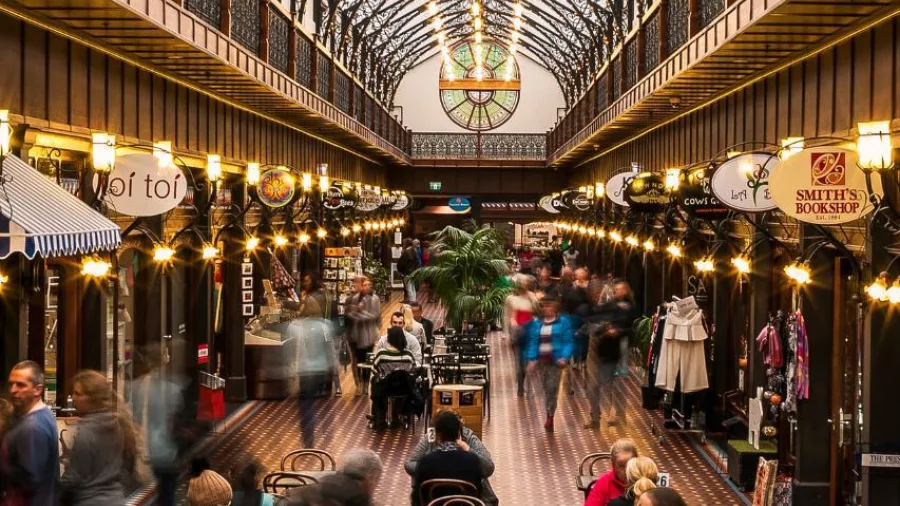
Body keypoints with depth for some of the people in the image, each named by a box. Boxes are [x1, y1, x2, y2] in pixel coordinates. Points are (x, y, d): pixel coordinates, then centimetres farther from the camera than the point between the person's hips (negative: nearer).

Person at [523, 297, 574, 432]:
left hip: (555, 359, -4)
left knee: (552, 388, -10)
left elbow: (567, 342, -6)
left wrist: (564, 357, -18)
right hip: (542, 359, 4)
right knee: (546, 389, 8)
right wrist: (531, 359, -5)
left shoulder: (563, 322, -2)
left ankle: (550, 416, -4)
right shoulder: (536, 323, 8)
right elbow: (533, 342, 6)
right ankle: (549, 416, 17)